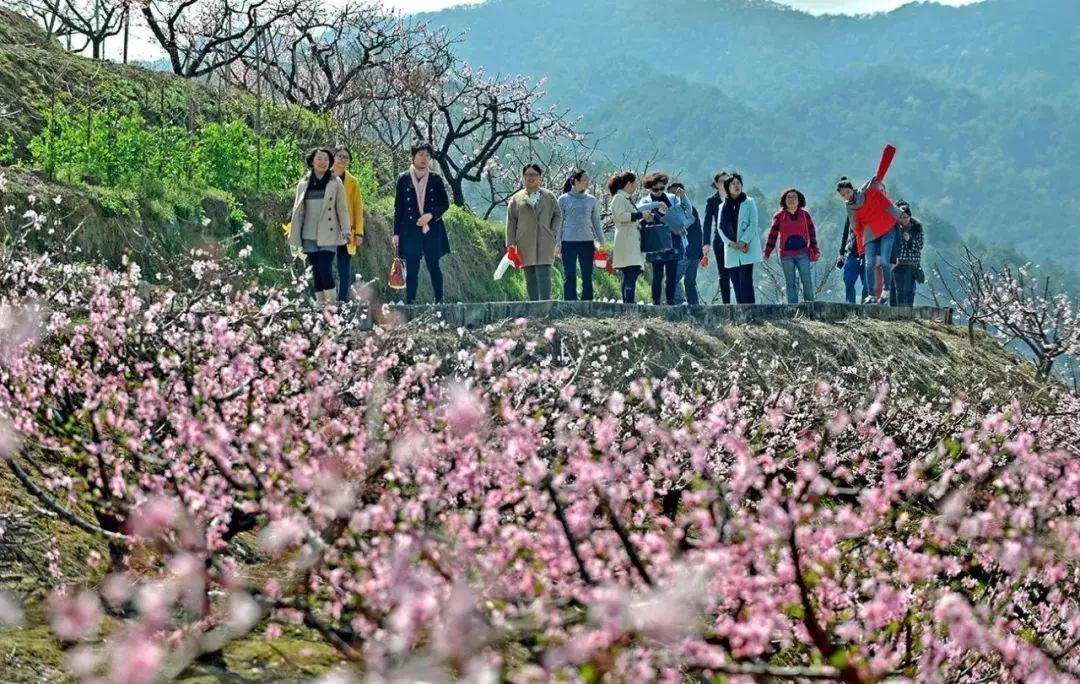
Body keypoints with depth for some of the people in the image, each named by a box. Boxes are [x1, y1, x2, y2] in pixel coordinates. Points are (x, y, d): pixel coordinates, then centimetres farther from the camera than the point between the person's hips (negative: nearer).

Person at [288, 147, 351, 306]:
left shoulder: (336, 183, 3)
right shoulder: (303, 184, 9)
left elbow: (342, 208, 3)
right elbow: (298, 211, 12)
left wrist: (346, 230, -6)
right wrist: (294, 237, 8)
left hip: (328, 236, -3)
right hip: (309, 236, 3)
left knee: (325, 269, -16)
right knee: (316, 273, 4)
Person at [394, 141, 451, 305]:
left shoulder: (436, 179, 6)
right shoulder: (403, 179, 5)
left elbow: (445, 204, 7)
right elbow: (398, 208, 6)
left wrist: (430, 215, -11)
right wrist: (396, 233, 3)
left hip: (432, 230, 0)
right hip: (410, 230, 0)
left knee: (434, 266, 1)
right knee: (411, 269, 0)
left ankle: (439, 301, 9)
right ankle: (410, 302, 2)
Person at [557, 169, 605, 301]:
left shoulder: (591, 200, 10)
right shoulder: (564, 199, 3)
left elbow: (596, 222, 13)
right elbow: (559, 222, 5)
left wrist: (601, 242, 9)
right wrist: (557, 244, 1)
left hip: (587, 242, 2)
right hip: (568, 241, -2)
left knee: (587, 277, 3)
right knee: (569, 277, -2)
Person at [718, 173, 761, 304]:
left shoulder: (749, 203, 5)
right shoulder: (724, 206, 15)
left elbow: (753, 224, -3)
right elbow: (721, 227, 8)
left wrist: (743, 241, -13)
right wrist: (730, 243, -9)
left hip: (747, 248, -4)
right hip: (731, 249, 4)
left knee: (745, 282, -13)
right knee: (736, 282, 1)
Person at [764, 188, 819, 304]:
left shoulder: (805, 215, 7)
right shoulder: (779, 216, 5)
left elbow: (811, 233, 9)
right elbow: (773, 235, 5)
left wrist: (815, 249, 3)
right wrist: (767, 252, 1)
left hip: (802, 253, 0)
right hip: (786, 255, 0)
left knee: (807, 281, -5)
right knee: (790, 284, 2)